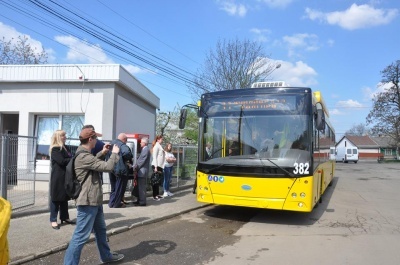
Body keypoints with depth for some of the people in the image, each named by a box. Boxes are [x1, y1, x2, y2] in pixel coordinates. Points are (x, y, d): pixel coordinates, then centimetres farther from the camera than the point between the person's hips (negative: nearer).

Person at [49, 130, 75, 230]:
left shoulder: (65, 148, 16)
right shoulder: (55, 149, -10)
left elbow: (69, 159, 18)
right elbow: (62, 161, -20)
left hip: (66, 176, 8)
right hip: (58, 177, -8)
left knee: (65, 197, 13)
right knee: (56, 197, -2)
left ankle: (65, 217, 23)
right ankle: (53, 220, 5)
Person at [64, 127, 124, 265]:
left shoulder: (84, 154, 10)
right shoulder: (83, 156, -23)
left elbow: (94, 162, 31)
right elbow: (107, 167, -24)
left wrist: (102, 153, 15)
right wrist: (115, 153, -7)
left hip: (94, 200, 11)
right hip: (88, 202, -11)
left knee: (101, 230, 25)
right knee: (81, 236, -6)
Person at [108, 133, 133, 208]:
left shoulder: (111, 144, 11)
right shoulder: (123, 145, -17)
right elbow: (126, 153, -35)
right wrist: (128, 159, -16)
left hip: (112, 169, 8)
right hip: (120, 169, -8)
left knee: (114, 187, 21)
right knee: (119, 187, 5)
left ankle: (112, 202, 28)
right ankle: (116, 203, 10)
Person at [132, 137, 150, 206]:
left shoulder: (146, 149, -15)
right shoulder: (144, 149, 17)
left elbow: (142, 161, -18)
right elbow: (140, 159, 17)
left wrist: (136, 167, -11)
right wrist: (135, 166, 7)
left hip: (142, 171, -10)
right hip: (141, 171, 10)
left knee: (142, 187, -6)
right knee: (140, 187, 14)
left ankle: (142, 202, -2)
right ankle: (140, 200, 22)